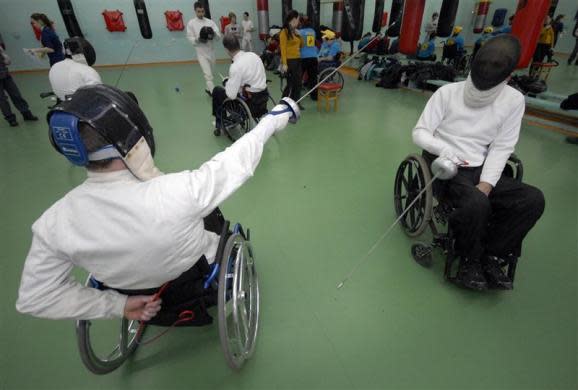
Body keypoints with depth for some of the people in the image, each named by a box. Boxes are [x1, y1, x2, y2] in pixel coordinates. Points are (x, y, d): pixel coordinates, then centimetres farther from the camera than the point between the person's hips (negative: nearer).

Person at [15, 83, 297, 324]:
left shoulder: (55, 221, -25)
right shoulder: (174, 193, -40)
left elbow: (35, 297, -12)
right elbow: (237, 162, -26)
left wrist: (117, 305, -9)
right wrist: (272, 120, -10)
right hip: (200, 284, -3)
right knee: (209, 212, 22)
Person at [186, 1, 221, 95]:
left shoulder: (210, 22, 3)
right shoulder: (191, 23, -4)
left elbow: (219, 36, -5)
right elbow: (190, 38, -5)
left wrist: (213, 34, -27)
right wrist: (198, 39, -25)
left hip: (211, 51, 4)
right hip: (201, 52, -4)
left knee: (210, 73, 17)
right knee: (208, 74, -13)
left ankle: (209, 89, 36)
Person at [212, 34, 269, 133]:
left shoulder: (236, 66, -21)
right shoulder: (254, 55, 0)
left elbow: (231, 95, -21)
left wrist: (227, 83, 1)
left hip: (250, 103, -7)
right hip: (264, 98, 7)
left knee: (217, 91, 11)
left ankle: (219, 122, 29)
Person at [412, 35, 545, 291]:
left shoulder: (514, 100, 1)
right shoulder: (447, 93, -7)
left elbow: (501, 148, -1)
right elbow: (419, 132, -7)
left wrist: (486, 185, -16)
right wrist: (443, 148, -27)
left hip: (479, 169, 4)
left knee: (533, 200, -17)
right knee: (477, 204, -32)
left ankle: (490, 255, 0)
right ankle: (469, 260, -4)